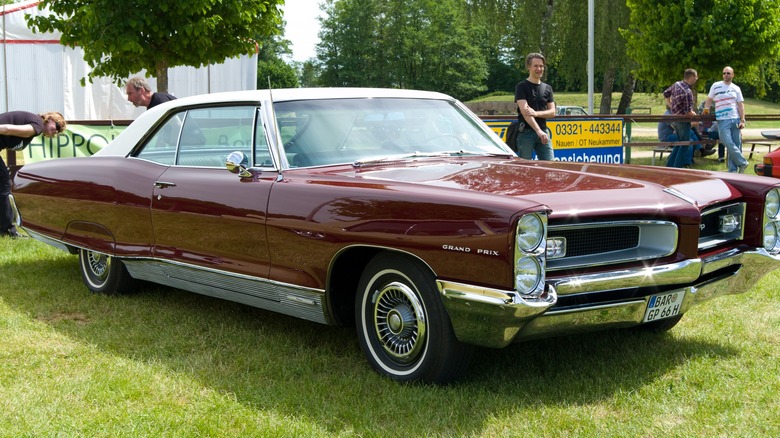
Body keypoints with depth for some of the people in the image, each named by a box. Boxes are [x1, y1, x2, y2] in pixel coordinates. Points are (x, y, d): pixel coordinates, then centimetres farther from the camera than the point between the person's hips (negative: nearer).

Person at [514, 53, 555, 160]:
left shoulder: (547, 88, 15)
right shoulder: (521, 87, -1)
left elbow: (552, 112, 8)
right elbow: (524, 111, -13)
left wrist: (536, 113, -13)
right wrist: (538, 131, -23)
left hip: (543, 132, 5)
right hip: (526, 132, -4)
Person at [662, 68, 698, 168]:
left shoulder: (676, 84, 1)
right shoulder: (688, 92, -24)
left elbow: (666, 94, 17)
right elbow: (688, 112, -23)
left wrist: (671, 106, 22)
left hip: (674, 118, 9)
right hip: (683, 120, -9)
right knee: (684, 145, 0)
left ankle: (670, 165, 20)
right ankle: (677, 168, 1)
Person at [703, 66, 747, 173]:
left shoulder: (736, 88, 11)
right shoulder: (716, 86, 7)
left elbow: (741, 105, 9)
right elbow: (709, 100, 14)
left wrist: (742, 120, 0)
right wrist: (706, 110, -3)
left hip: (735, 120, 2)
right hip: (722, 120, -2)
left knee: (737, 145, 2)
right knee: (729, 144, -15)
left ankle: (733, 169, 9)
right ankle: (742, 163, -1)